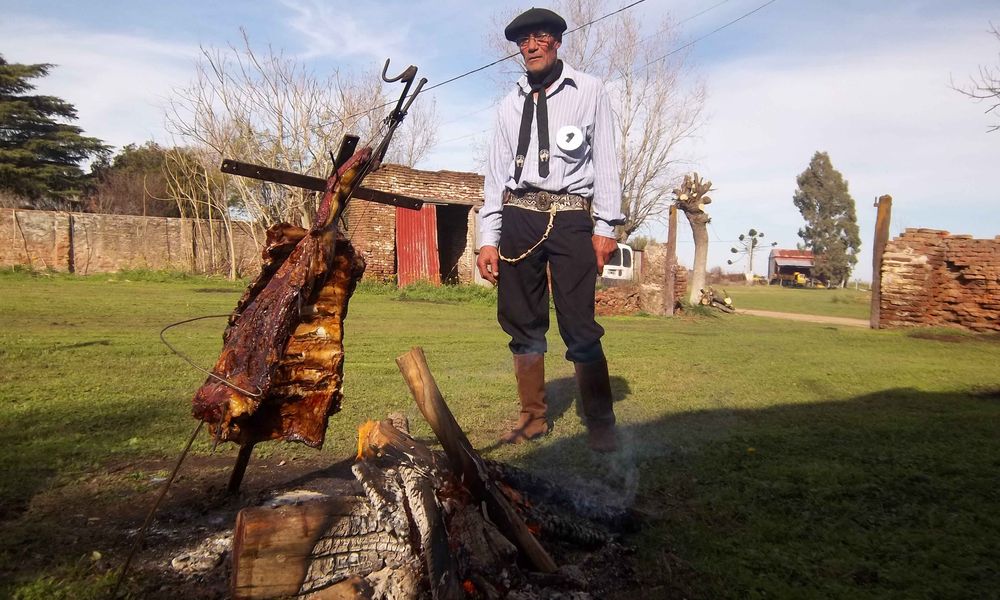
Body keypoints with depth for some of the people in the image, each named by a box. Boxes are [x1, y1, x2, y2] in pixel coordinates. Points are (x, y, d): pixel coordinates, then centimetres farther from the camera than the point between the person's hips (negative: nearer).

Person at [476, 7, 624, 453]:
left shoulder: (589, 91, 9)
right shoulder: (511, 104, 18)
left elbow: (605, 160, 3)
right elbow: (497, 173, 14)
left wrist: (606, 226, -6)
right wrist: (488, 238, 6)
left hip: (571, 217, -4)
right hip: (518, 217, 4)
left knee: (580, 328, -9)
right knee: (522, 323, 5)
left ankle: (601, 424, 3)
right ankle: (533, 417, 16)